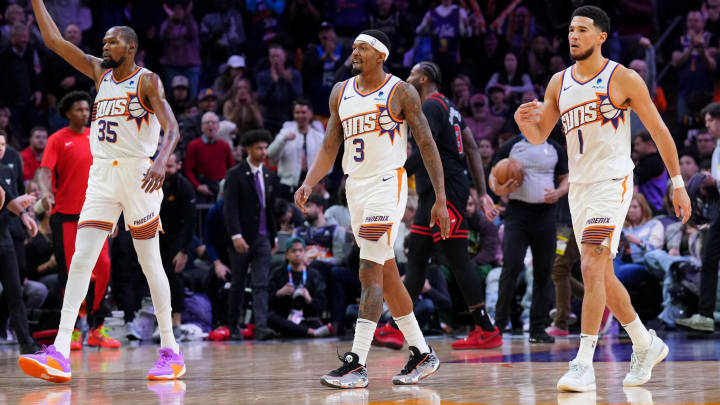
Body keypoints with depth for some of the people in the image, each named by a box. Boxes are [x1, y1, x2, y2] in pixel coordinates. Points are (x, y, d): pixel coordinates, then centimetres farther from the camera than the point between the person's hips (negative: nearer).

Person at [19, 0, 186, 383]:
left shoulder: (147, 80, -4)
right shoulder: (100, 72, 13)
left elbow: (171, 128, -16)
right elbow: (53, 39, 12)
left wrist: (161, 162, -34)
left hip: (136, 172, -5)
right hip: (101, 174, 5)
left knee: (150, 261, 0)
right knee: (81, 258, -7)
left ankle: (170, 351, 9)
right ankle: (60, 353, -16)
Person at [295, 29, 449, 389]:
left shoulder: (400, 92, -6)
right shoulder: (341, 93, 11)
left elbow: (427, 146, -5)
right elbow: (329, 147, 14)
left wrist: (441, 200, -10)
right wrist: (308, 184, -3)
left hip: (387, 186, -7)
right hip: (355, 188, 7)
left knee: (370, 272, -15)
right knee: (387, 276, 11)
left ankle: (357, 364, -19)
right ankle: (422, 355, 21)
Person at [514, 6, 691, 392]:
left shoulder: (623, 79, -7)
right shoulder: (559, 82, 9)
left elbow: (658, 130, -1)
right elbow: (539, 136, 14)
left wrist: (677, 182, -2)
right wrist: (525, 121, -11)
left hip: (612, 182, -7)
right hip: (579, 186, 7)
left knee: (592, 269, -19)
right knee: (603, 276, 13)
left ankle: (583, 364, -20)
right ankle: (647, 345, 32)